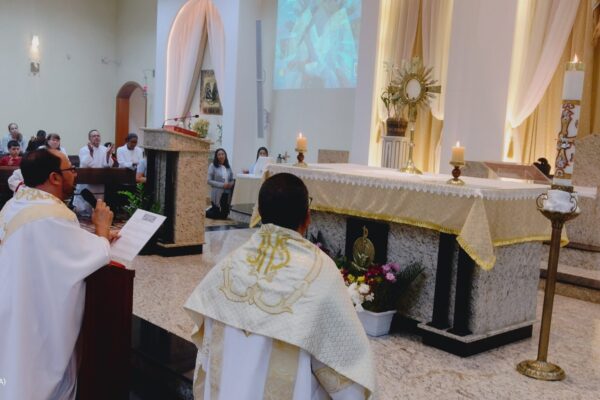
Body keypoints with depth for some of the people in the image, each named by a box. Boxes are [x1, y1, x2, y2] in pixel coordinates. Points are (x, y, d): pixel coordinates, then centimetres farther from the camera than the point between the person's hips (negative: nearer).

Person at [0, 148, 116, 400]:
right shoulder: (52, 215, -27)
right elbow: (99, 256, -20)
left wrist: (97, 237, 9)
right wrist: (102, 226, -2)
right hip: (41, 320, -9)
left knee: (22, 374, 23)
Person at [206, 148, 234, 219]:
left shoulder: (228, 167, 8)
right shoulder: (212, 166, -6)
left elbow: (232, 179, 17)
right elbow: (209, 180, -12)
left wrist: (231, 183, -7)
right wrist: (222, 185, -18)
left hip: (227, 194, 5)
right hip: (217, 194, -5)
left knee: (225, 215, 11)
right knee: (218, 215, 2)